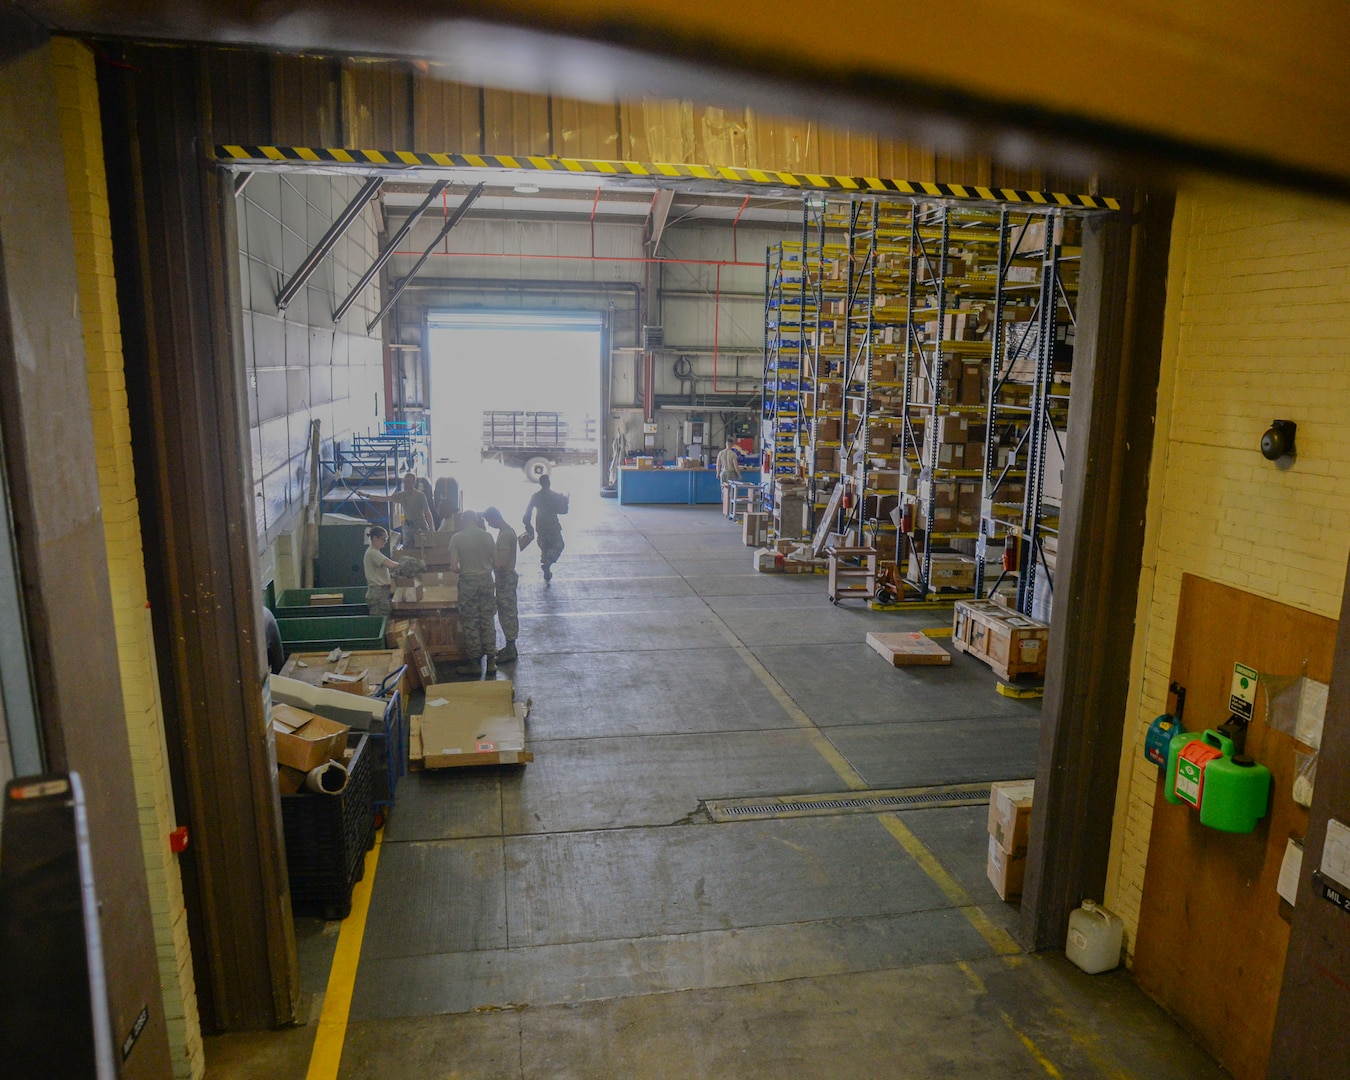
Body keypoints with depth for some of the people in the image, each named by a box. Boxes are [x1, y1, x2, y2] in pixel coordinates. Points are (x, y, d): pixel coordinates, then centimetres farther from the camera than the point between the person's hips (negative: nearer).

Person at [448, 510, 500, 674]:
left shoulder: (457, 538, -8)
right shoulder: (487, 536, -1)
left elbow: (454, 567, -11)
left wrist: (461, 570, 10)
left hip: (468, 582, -2)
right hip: (486, 580, 2)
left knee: (470, 622, 8)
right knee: (487, 621, 10)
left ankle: (475, 660, 13)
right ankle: (491, 660, 11)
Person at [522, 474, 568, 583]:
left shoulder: (535, 496, 2)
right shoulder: (555, 496, -10)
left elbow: (528, 512, 3)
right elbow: (563, 510, -5)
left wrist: (528, 526, 11)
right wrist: (565, 500, 11)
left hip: (541, 528, 4)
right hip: (553, 527, -4)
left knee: (544, 549, 15)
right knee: (557, 546, 10)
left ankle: (547, 574, 15)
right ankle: (547, 564, -16)